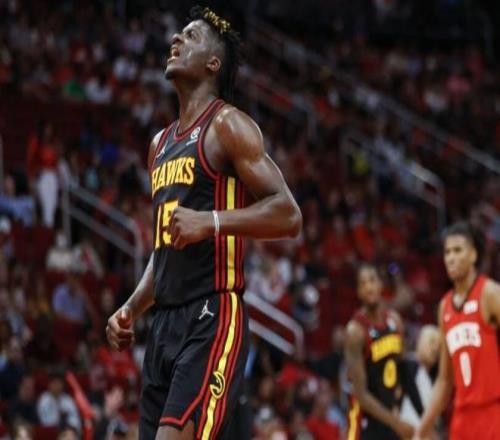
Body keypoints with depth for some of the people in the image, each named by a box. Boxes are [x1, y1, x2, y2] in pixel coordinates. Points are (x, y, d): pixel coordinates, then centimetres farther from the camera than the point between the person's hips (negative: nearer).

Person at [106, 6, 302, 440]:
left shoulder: (227, 125, -4)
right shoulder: (161, 143, 22)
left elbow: (288, 214, -13)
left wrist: (211, 221, -25)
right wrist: (132, 308, 16)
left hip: (213, 320, -9)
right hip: (166, 323, 9)